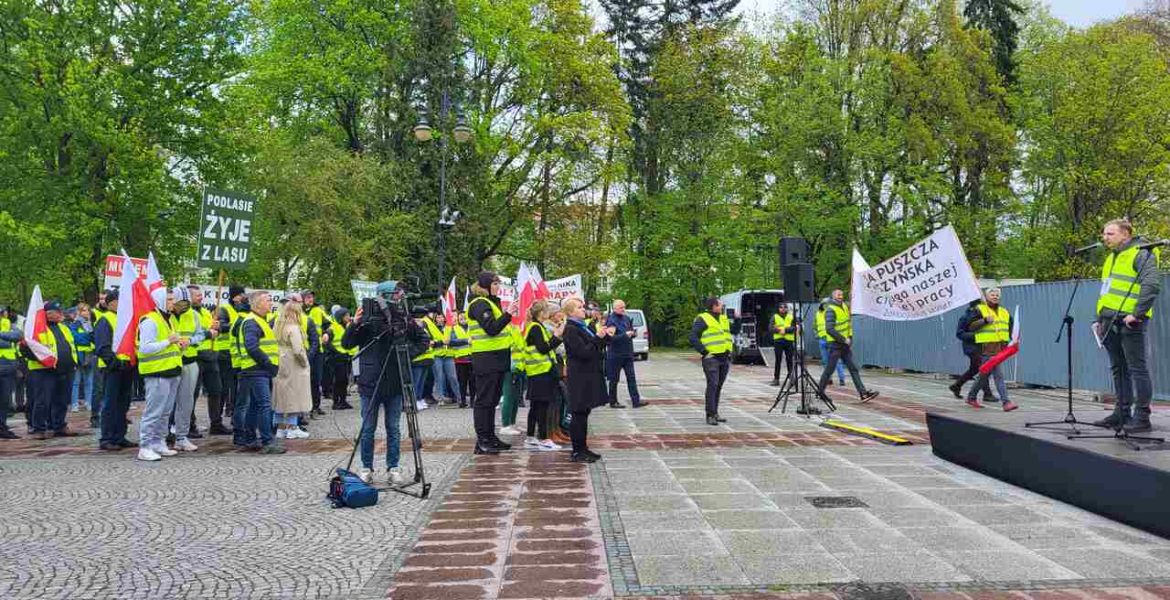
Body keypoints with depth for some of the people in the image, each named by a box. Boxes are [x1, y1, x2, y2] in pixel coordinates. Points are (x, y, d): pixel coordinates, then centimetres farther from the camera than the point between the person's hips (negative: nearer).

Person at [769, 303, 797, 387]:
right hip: (778, 341, 0)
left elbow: (794, 327, -2)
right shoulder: (775, 317, 9)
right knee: (778, 360, 2)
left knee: (790, 360, -1)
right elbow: (771, 328, -2)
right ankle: (776, 379, 5)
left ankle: (792, 378, 5)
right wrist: (779, 330, -16)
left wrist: (785, 330, -14)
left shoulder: (791, 316, 9)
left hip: (789, 340, 0)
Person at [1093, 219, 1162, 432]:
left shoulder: (1141, 254, -6)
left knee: (1137, 369, -6)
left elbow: (1152, 285, -18)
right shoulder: (1111, 258, 22)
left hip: (1129, 322, -9)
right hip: (1110, 322, 9)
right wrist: (1100, 318, 21)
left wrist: (1137, 314, -21)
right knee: (1118, 370, 11)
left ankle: (1142, 417, -3)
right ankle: (1122, 413, 17)